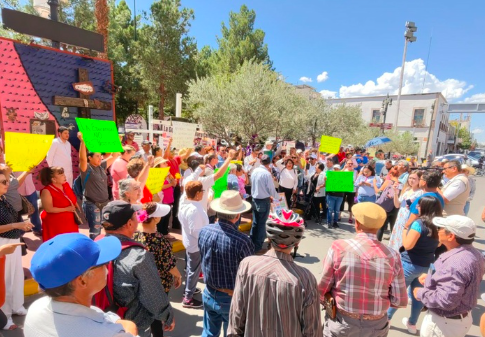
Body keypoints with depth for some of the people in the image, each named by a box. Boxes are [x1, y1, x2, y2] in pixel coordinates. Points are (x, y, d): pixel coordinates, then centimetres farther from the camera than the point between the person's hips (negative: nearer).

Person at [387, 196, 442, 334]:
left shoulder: (419, 223, -21)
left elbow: (408, 245, -23)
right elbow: (438, 244, 14)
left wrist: (404, 233, -6)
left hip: (411, 264, -6)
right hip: (427, 265, 6)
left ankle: (386, 318, 26)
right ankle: (412, 324, 34)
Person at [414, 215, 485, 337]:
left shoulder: (456, 263, -35)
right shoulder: (473, 253, -2)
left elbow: (446, 300, -33)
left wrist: (420, 293, -19)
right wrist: (431, 278, 7)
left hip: (444, 323, -9)